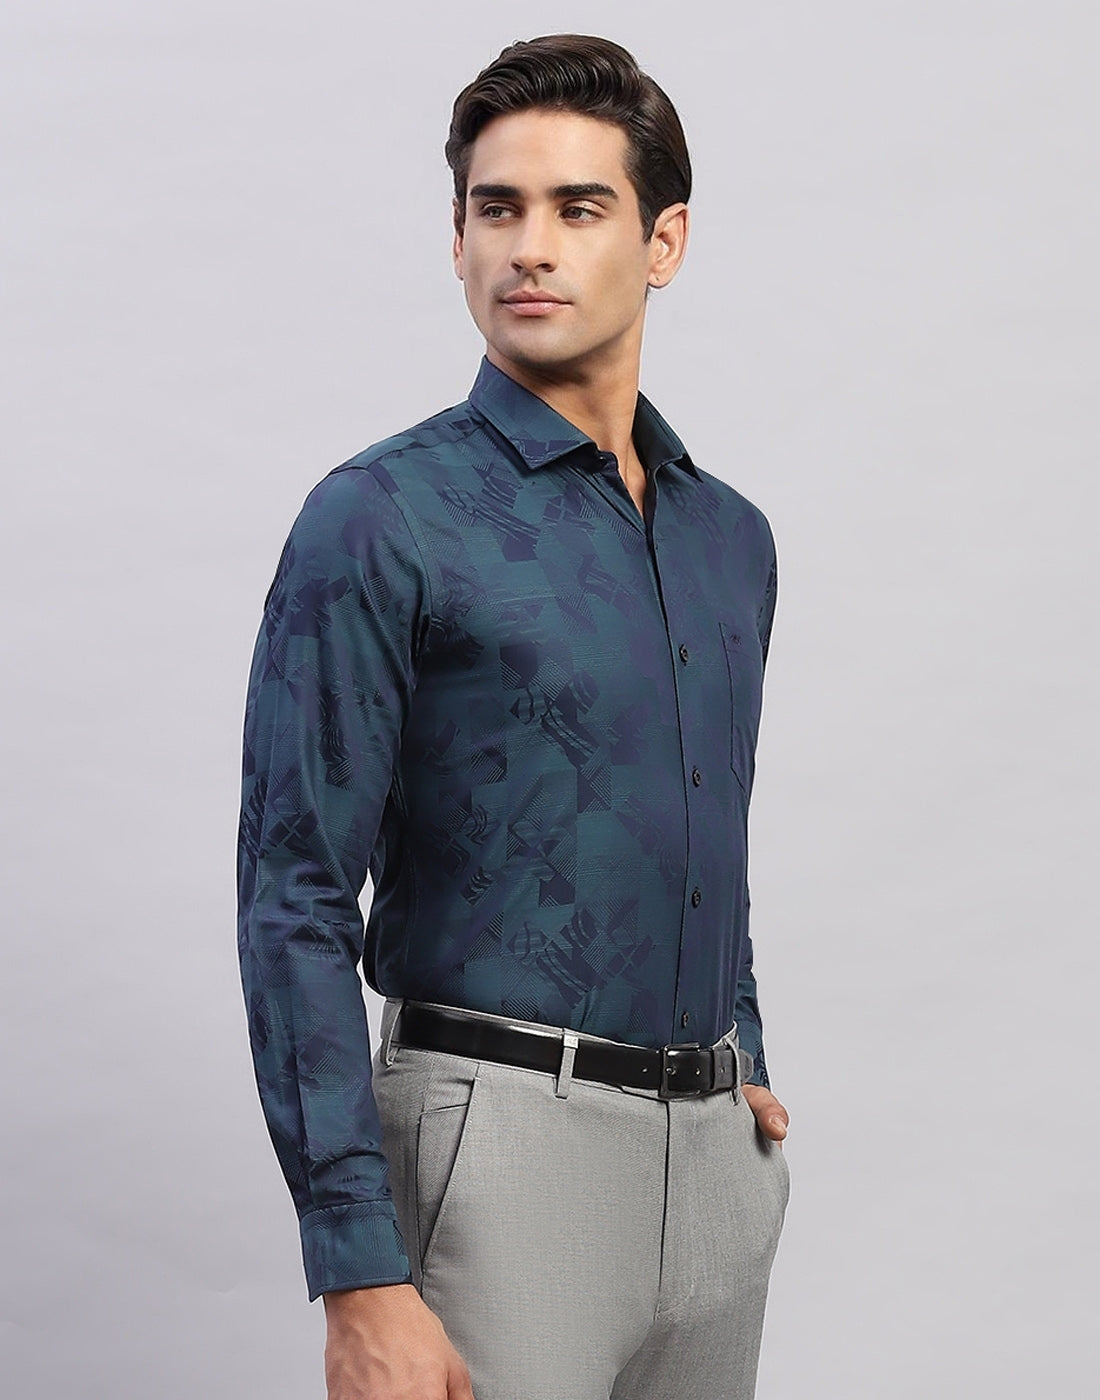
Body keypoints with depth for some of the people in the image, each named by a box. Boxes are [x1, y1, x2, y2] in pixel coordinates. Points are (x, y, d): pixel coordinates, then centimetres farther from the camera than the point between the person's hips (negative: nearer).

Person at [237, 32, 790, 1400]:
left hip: (719, 1157, 6)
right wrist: (361, 1281, -19)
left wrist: (741, 1067, 18)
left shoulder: (731, 537, 11)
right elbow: (295, 901, -13)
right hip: (504, 1143, -6)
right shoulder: (382, 523, -9)